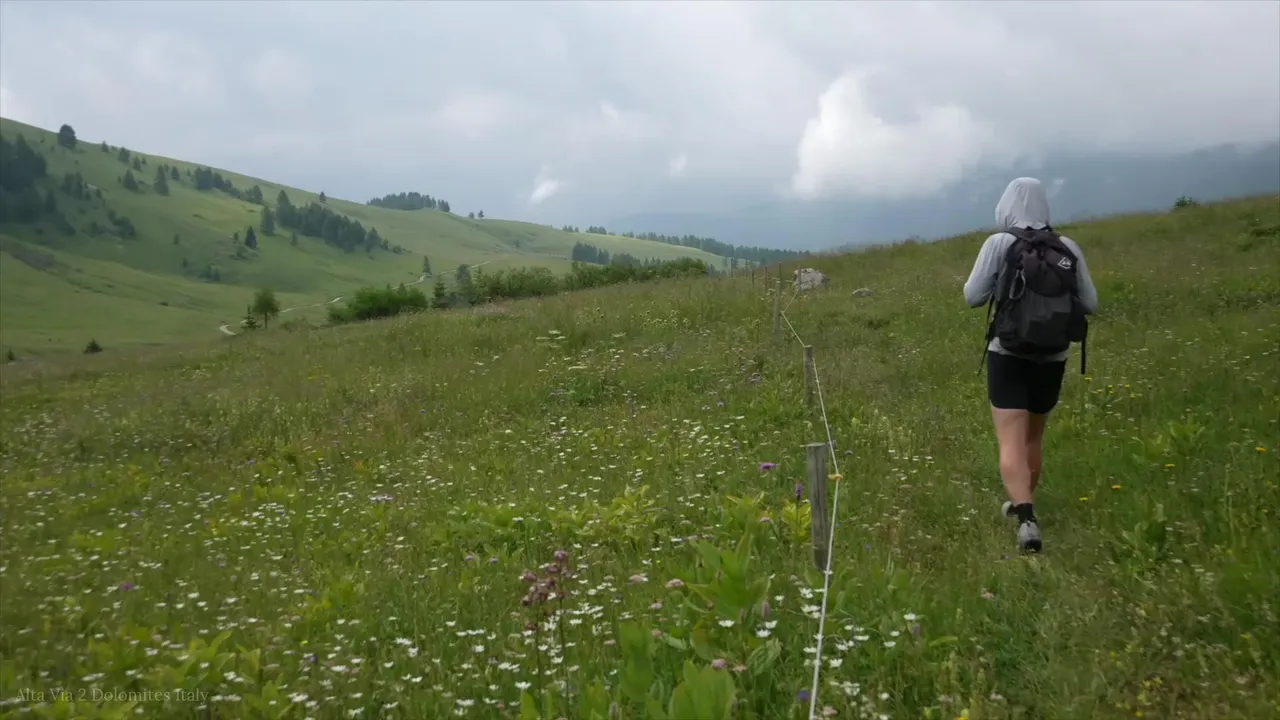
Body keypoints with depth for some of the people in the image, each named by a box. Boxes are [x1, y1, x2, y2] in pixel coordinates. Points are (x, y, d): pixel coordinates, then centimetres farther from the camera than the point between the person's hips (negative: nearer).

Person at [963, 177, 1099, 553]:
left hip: (1009, 357, -4)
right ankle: (1023, 504, 38)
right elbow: (1090, 304, 5)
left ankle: (1026, 518, -24)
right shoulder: (1068, 247, 0)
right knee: (1033, 437, 22)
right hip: (1052, 359, 4)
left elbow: (973, 297, -6)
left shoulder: (999, 243, -9)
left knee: (1011, 442, -6)